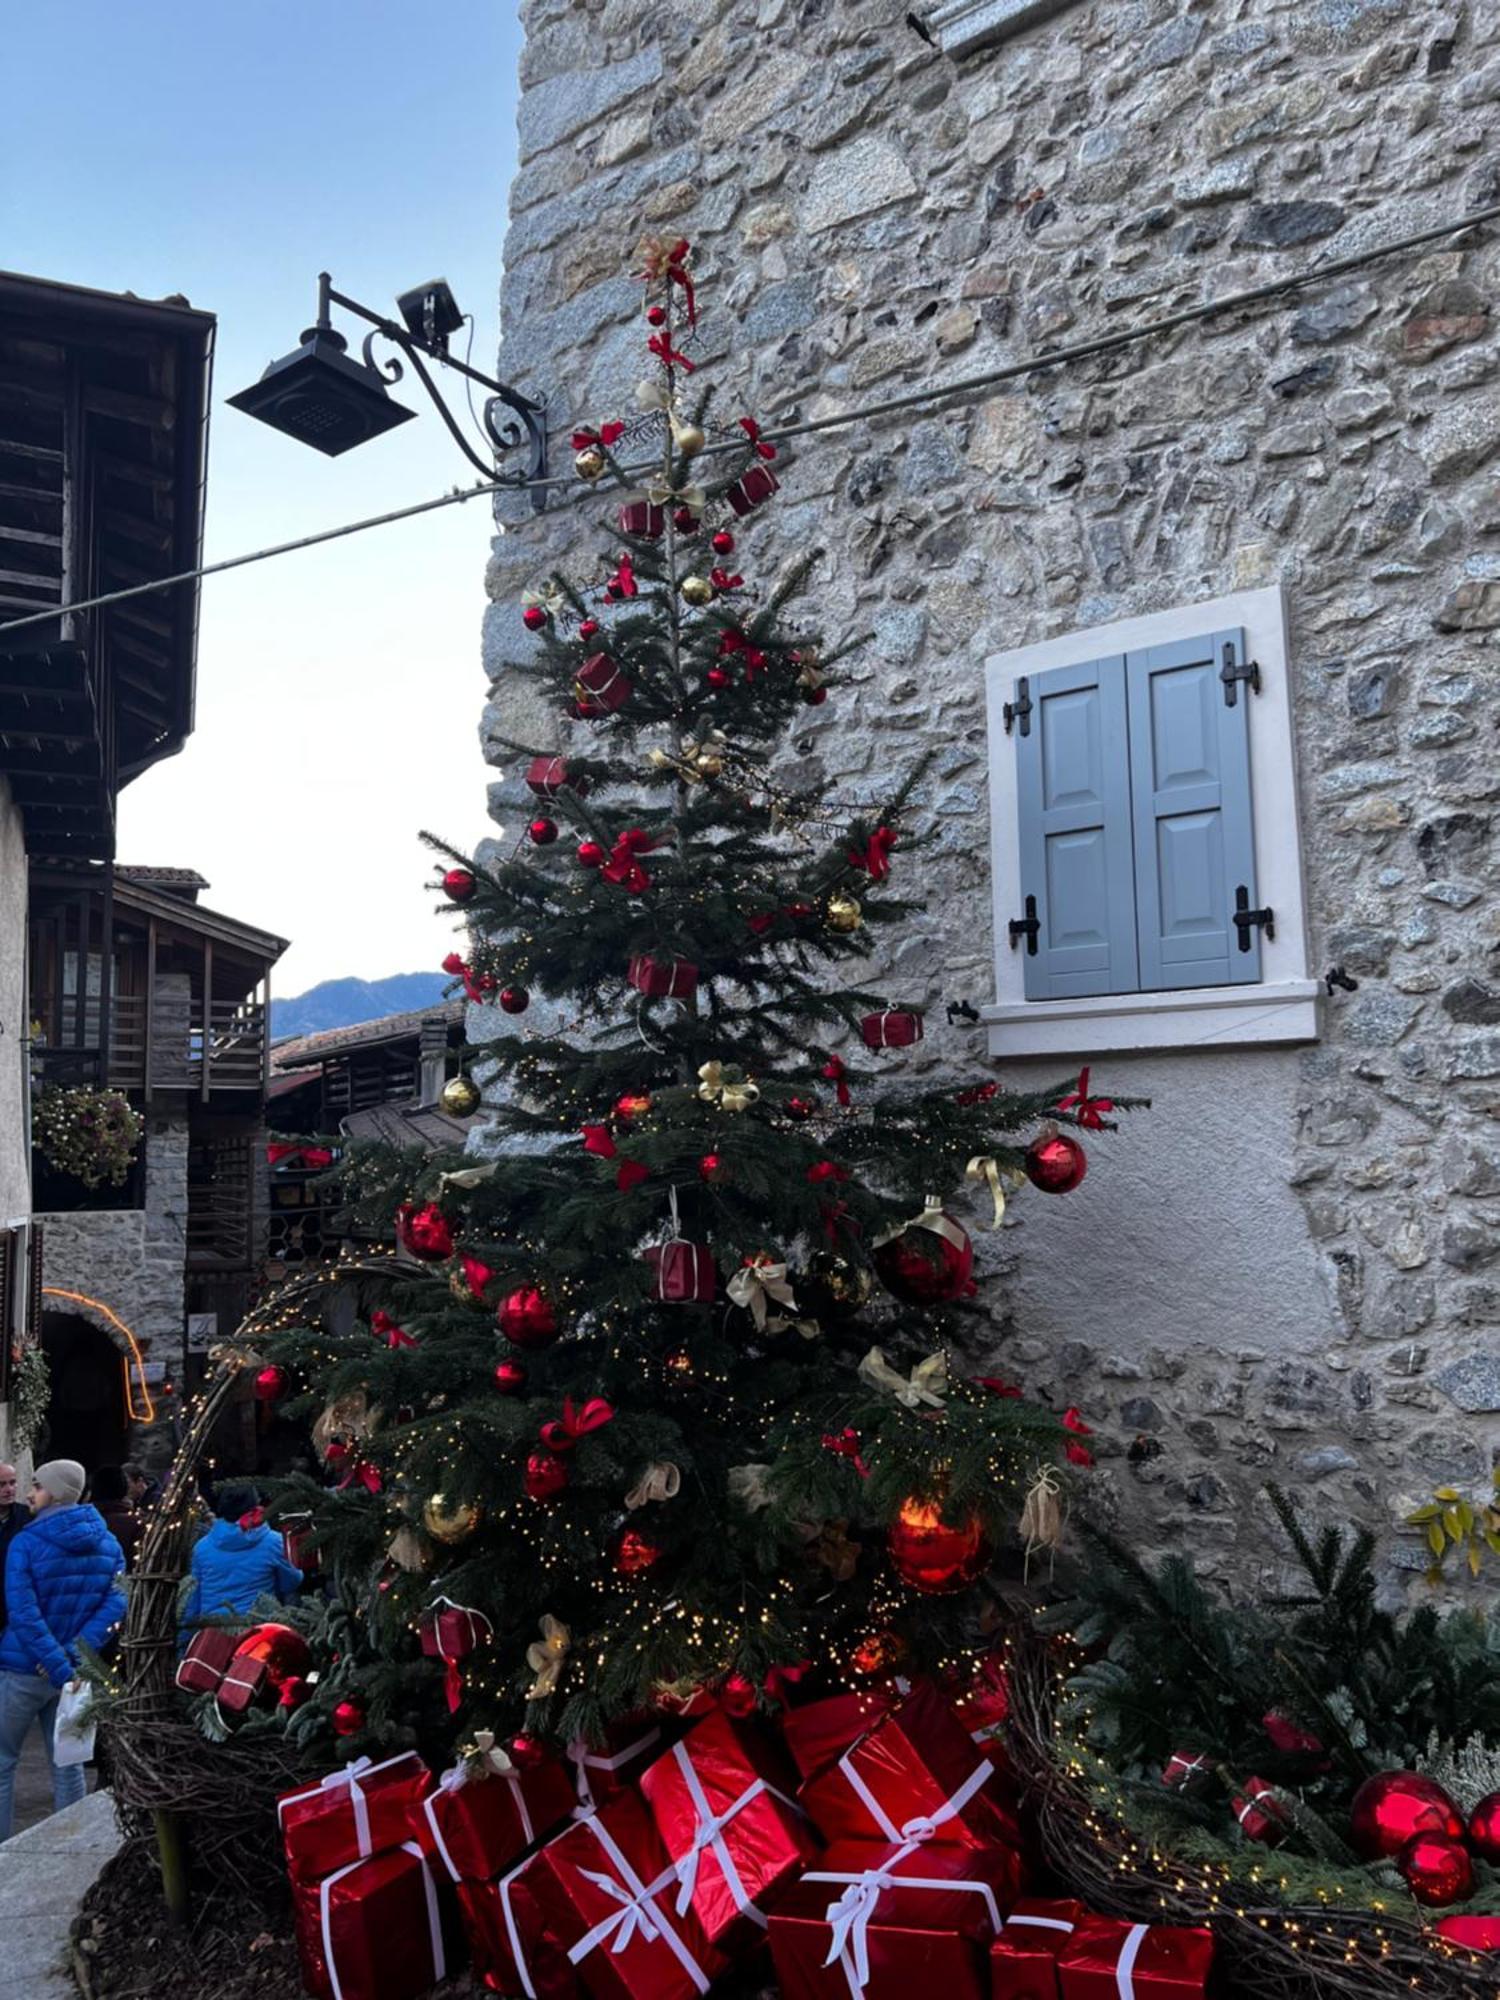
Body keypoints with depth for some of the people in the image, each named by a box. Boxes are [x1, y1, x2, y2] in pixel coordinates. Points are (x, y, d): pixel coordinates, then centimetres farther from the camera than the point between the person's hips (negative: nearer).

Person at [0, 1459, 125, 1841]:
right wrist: (74, 1653, -12)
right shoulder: (108, 1544, 1)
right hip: (73, 1667, 5)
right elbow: (115, 1604, -7)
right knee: (67, 1763, 15)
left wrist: (61, 1668, -22)